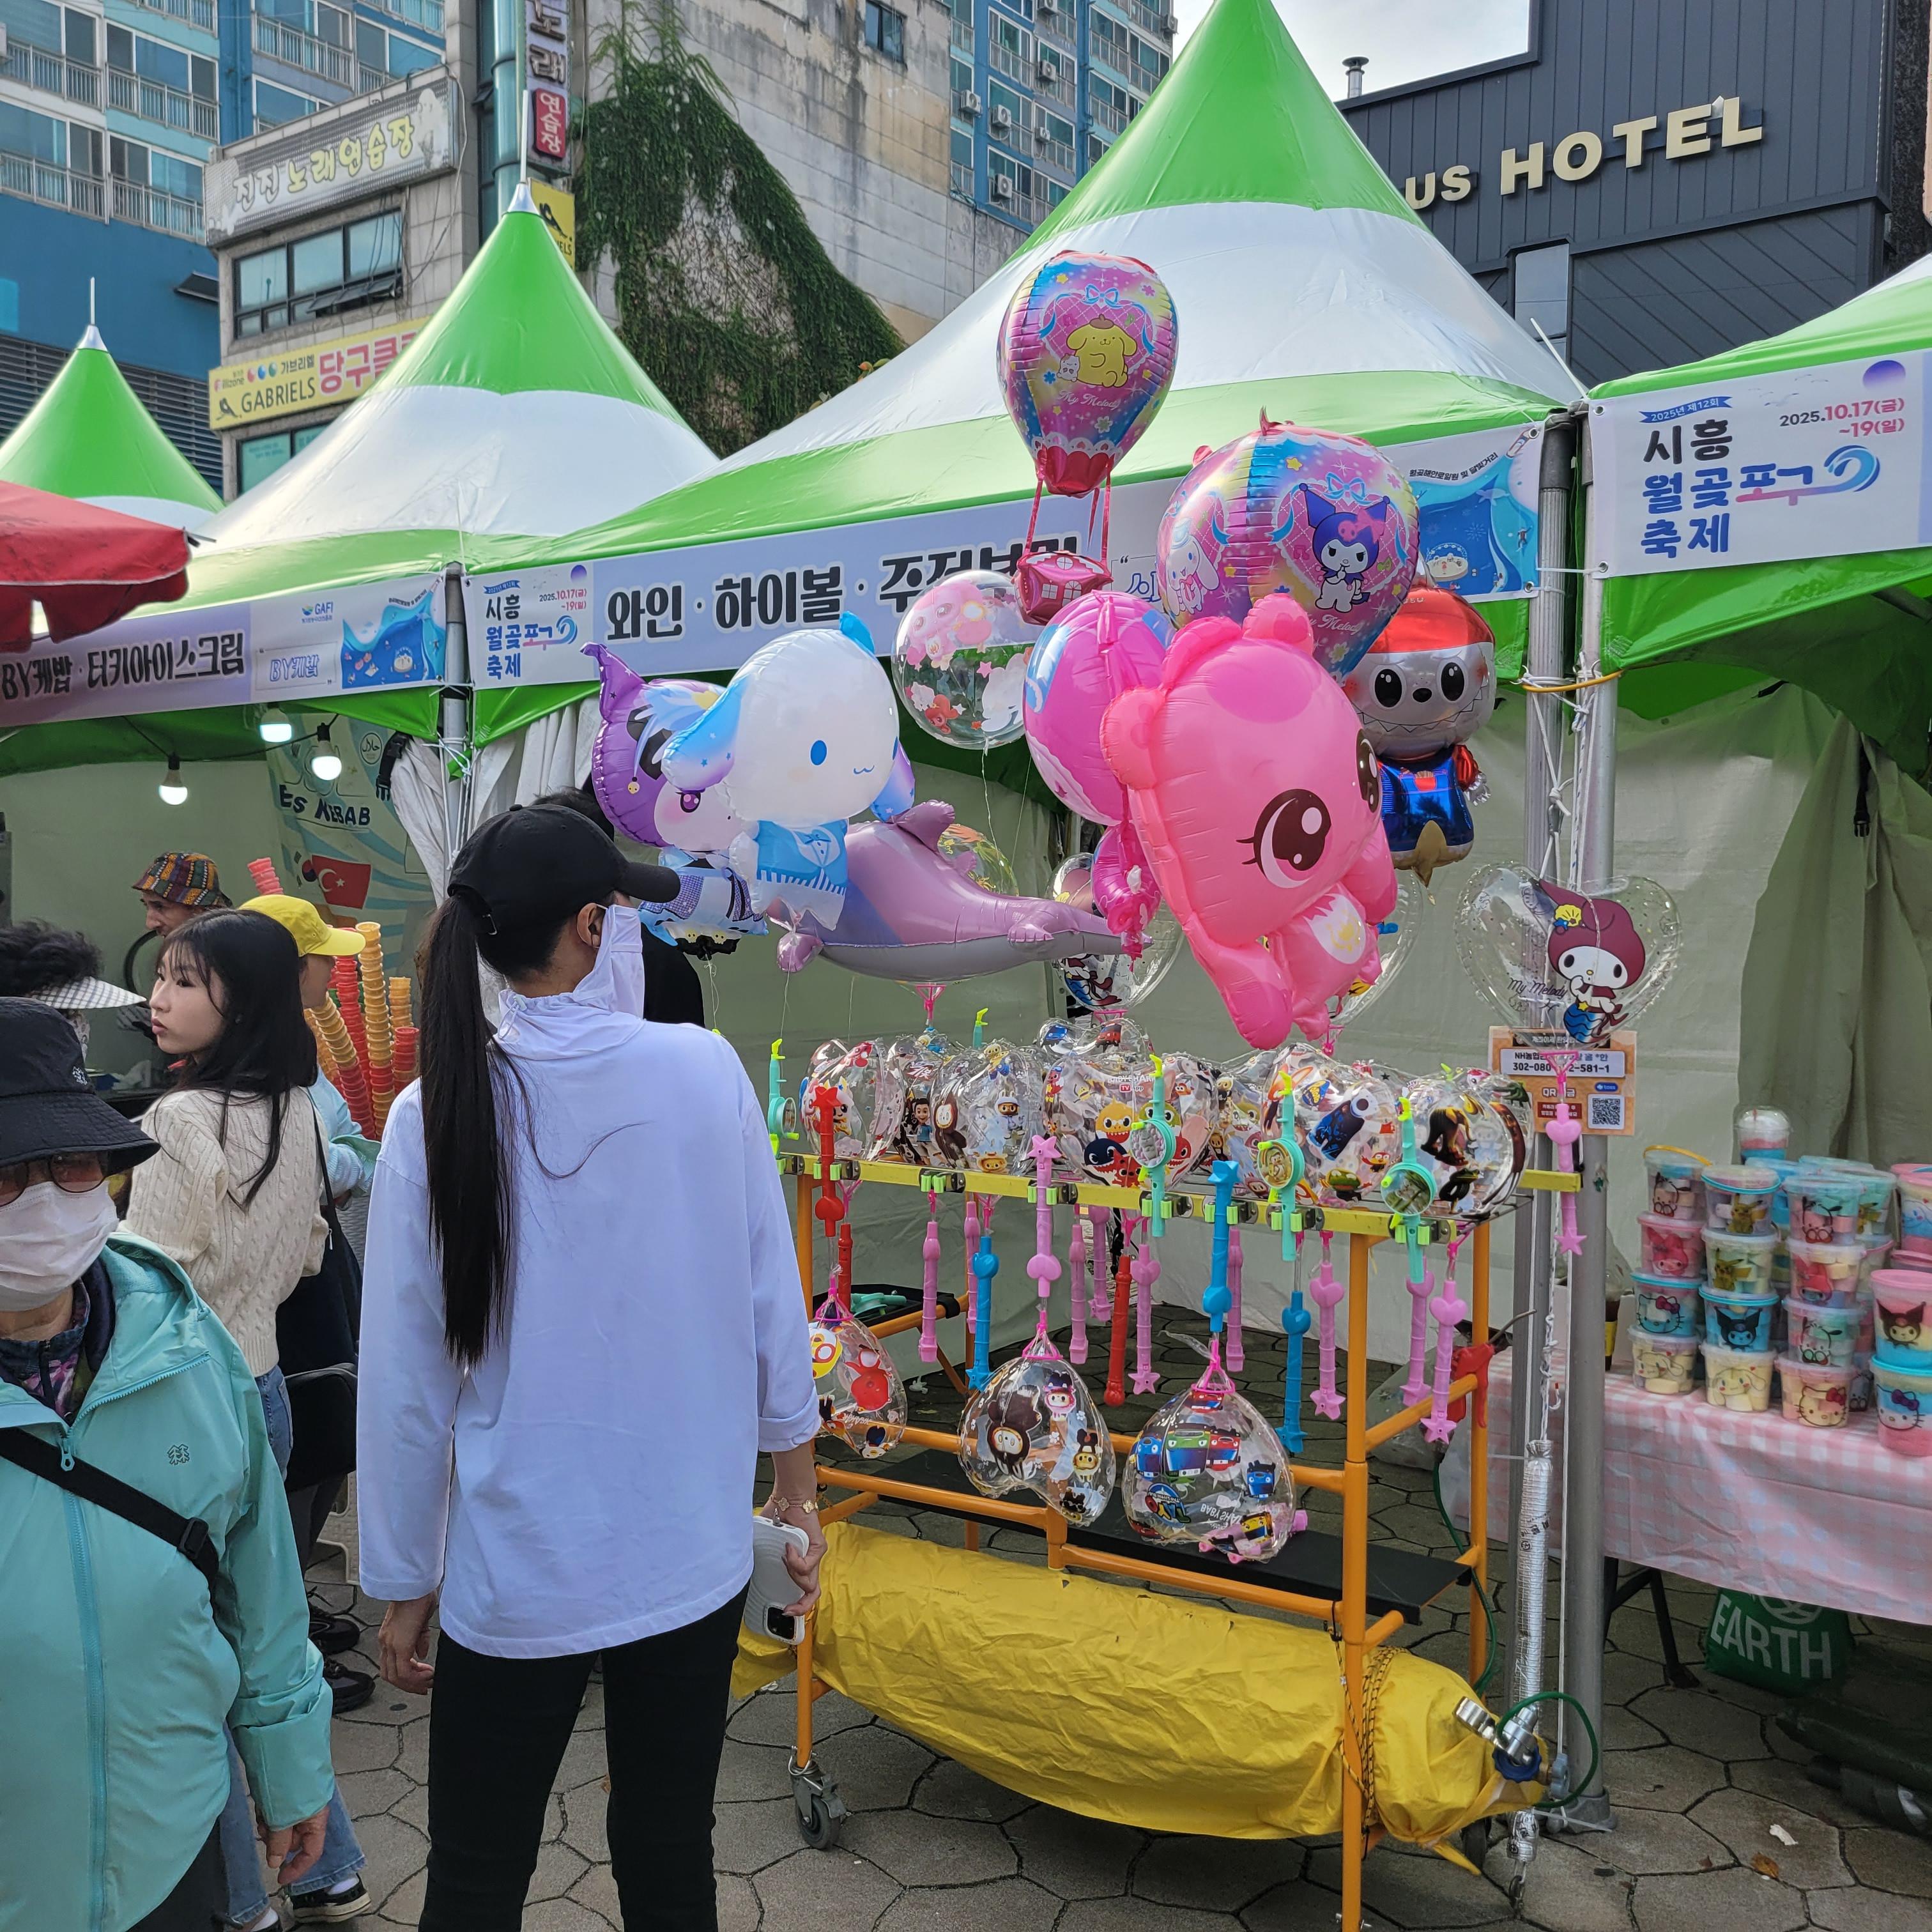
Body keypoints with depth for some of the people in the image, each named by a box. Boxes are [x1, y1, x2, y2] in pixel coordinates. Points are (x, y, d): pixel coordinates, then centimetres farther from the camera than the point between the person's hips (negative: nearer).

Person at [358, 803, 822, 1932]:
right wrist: (797, 1489, 10)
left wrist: (405, 1583, 6)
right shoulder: (707, 1072, -11)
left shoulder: (437, 1116, -12)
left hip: (516, 1574, -1)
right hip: (692, 1558, 1)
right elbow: (772, 1306, -4)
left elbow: (407, 1383, -7)